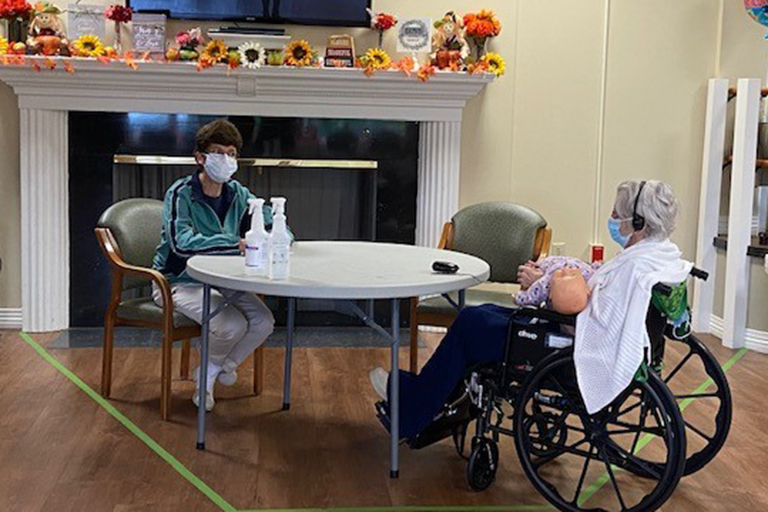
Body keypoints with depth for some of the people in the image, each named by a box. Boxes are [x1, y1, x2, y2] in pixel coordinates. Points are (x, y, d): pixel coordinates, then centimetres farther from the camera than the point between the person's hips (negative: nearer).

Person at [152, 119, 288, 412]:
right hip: (180, 282, -6)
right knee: (232, 324, -27)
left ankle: (223, 366, 13)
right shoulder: (181, 193, -14)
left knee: (263, 322, -15)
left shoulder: (238, 195, 4)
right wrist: (236, 244, -38)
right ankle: (207, 372, 8)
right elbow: (181, 242, -32)